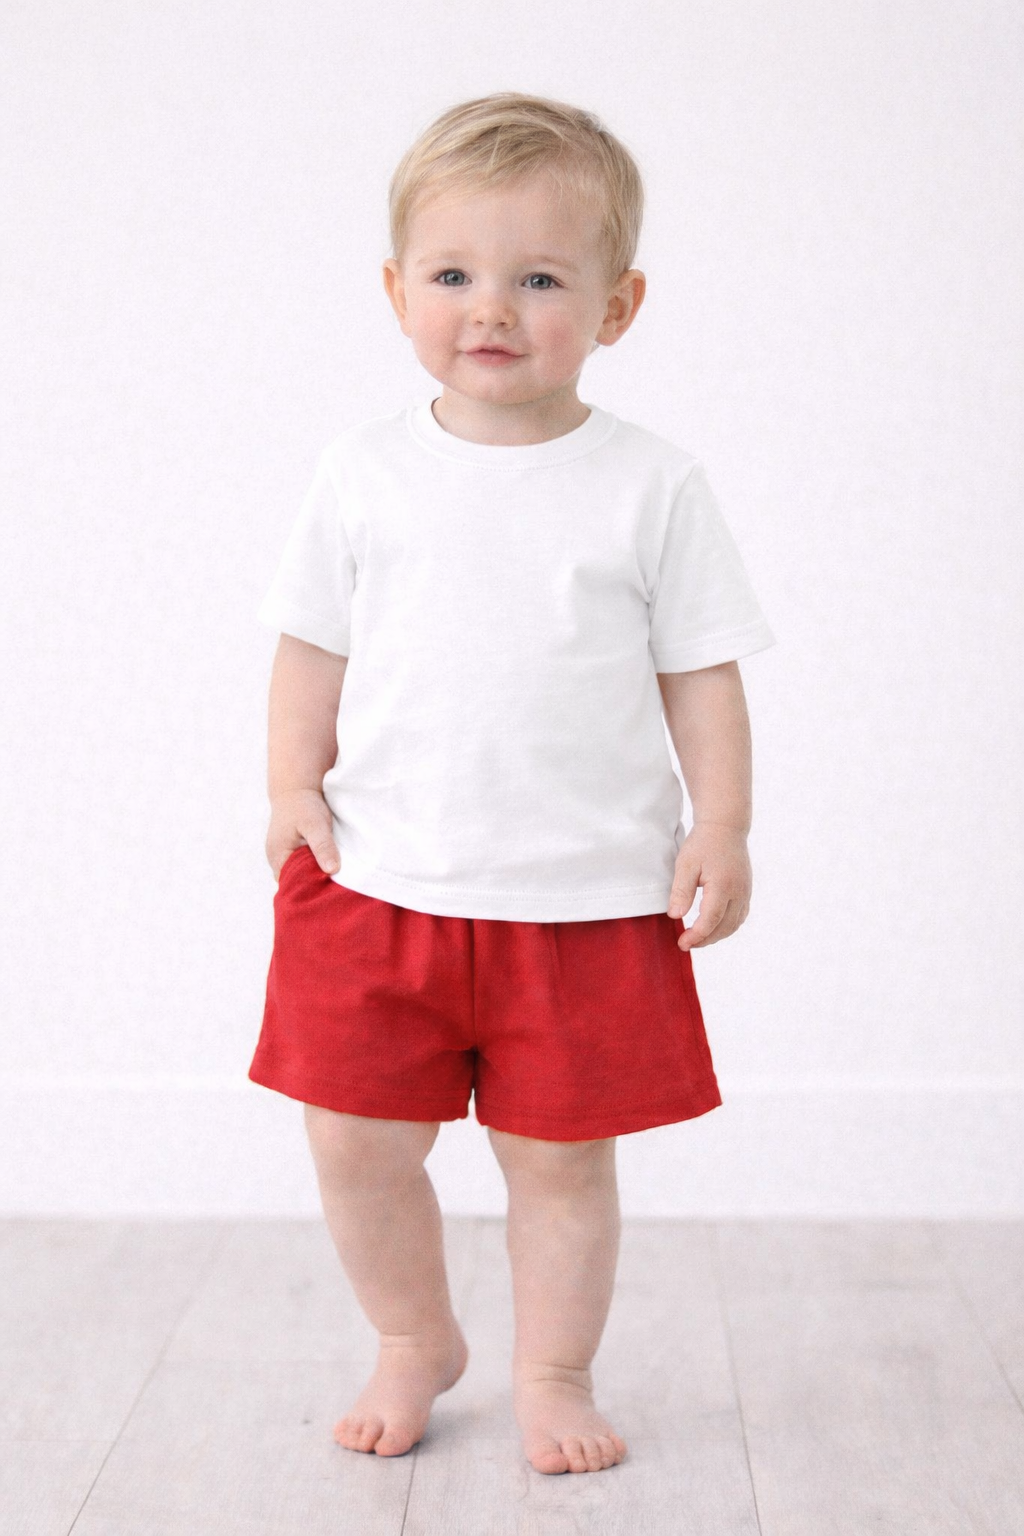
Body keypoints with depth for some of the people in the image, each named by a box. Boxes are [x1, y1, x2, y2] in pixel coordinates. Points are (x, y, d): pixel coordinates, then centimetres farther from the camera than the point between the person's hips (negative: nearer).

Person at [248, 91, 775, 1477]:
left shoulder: (652, 487, -2)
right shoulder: (366, 473, 2)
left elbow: (700, 670, 2)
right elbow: (313, 644, 8)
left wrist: (721, 827, -4)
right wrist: (296, 788, -3)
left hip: (585, 896, -1)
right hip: (379, 882, 2)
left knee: (561, 1154, 8)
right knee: (356, 1140, 7)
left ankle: (554, 1373, 31)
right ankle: (415, 1342, 33)